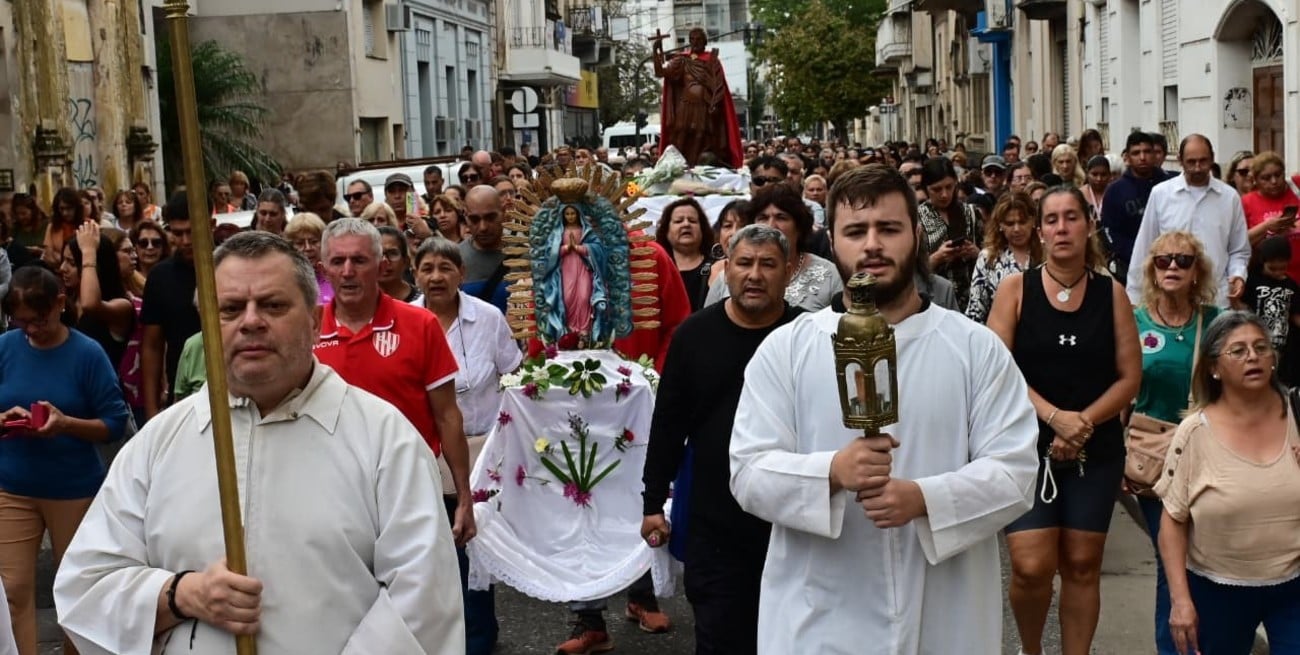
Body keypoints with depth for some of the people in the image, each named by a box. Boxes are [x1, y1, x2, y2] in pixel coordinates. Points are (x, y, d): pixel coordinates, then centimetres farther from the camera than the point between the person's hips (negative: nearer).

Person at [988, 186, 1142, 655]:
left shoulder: (1112, 294, 3)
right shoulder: (1015, 288, -2)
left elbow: (1129, 377, 2)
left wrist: (1083, 423, -12)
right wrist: (1055, 416, -18)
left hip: (1096, 450, 2)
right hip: (1027, 444, -2)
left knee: (1082, 565, 7)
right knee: (1032, 567, -8)